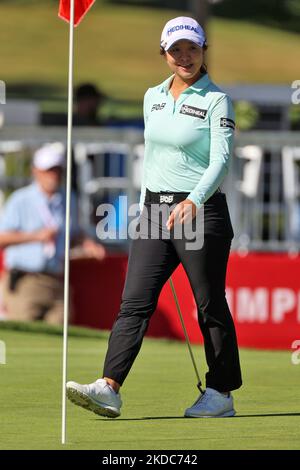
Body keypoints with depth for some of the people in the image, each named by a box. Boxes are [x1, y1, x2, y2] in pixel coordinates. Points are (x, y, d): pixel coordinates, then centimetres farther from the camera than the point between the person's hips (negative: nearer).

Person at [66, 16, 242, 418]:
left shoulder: (216, 100, -6)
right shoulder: (153, 97, 13)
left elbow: (220, 160, -15)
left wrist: (193, 201, -30)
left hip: (200, 213, -6)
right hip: (154, 213, 6)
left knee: (210, 306, 2)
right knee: (134, 302, -6)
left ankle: (221, 393, 13)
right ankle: (109, 389, -16)